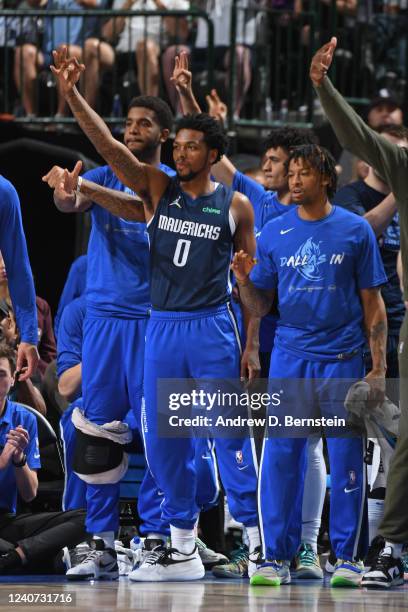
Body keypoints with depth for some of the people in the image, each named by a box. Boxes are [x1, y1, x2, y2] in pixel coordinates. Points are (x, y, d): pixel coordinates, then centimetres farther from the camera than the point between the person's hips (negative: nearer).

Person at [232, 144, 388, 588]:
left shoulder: (355, 231, 2)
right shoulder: (273, 234, 6)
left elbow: (372, 304, 4)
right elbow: (259, 306, 9)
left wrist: (378, 368, -1)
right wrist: (245, 281, -12)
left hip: (342, 357, -1)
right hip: (290, 355, 1)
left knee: (345, 458, 0)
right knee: (280, 455, -3)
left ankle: (347, 557, 8)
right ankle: (276, 557, 1)